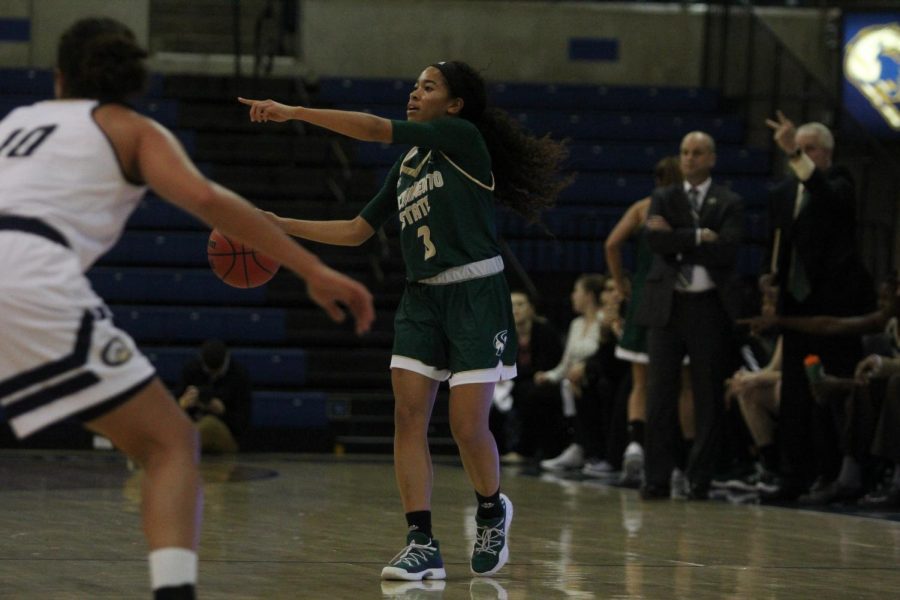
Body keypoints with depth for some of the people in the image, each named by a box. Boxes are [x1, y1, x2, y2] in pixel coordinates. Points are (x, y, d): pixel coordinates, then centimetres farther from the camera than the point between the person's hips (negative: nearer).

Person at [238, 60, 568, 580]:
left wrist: (293, 112, -13)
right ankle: (423, 545, -8)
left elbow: (375, 129, -14)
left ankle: (492, 512, 22)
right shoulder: (407, 167, 16)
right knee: (409, 414, -8)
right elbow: (357, 231, 19)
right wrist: (283, 226, 11)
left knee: (468, 426, -8)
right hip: (422, 298, 7)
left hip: (475, 297, -7)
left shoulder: (463, 137, -6)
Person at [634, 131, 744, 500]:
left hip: (711, 307, -1)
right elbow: (655, 239, -7)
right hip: (667, 304, 1)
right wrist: (699, 237, -12)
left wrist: (677, 238, -10)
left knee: (708, 397, 0)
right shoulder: (663, 199, 12)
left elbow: (726, 250, -10)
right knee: (660, 394, -2)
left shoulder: (729, 204, 7)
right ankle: (657, 479, 0)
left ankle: (700, 480, 6)